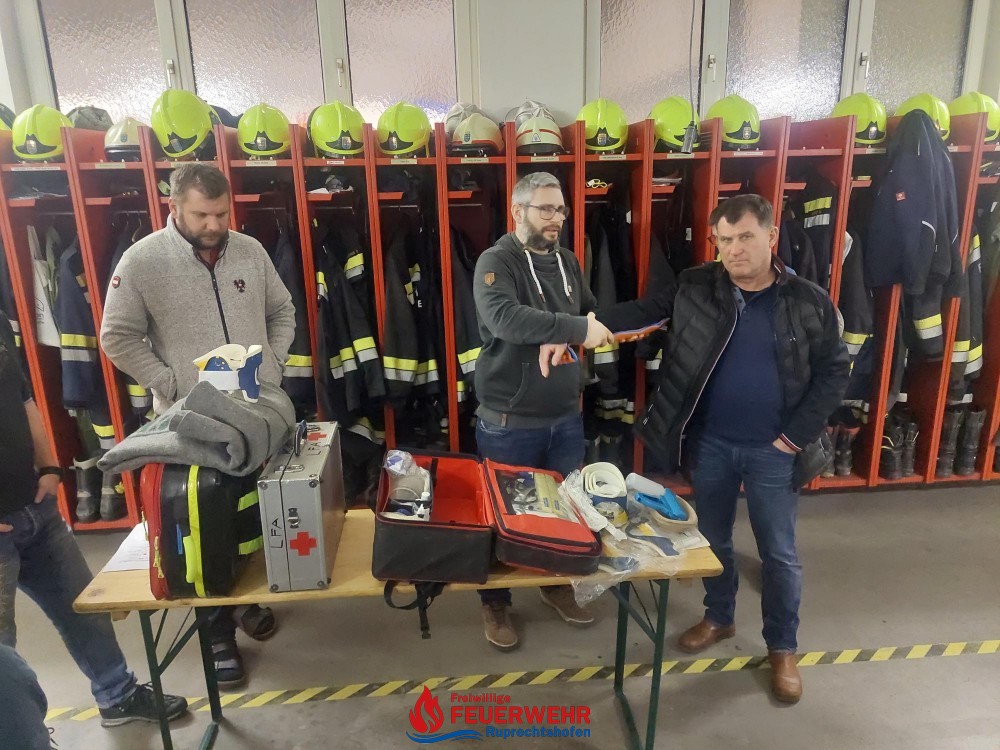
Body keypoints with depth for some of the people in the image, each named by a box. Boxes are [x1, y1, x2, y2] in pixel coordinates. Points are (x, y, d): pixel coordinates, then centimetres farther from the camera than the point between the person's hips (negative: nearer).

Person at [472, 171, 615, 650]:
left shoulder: (566, 261, 8)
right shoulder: (496, 262, -13)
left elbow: (592, 312, 10)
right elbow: (505, 318, -31)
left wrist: (564, 337, -11)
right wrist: (575, 328, -31)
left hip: (566, 416, 7)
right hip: (509, 422, -6)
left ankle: (558, 584, 43)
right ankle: (495, 602, 32)